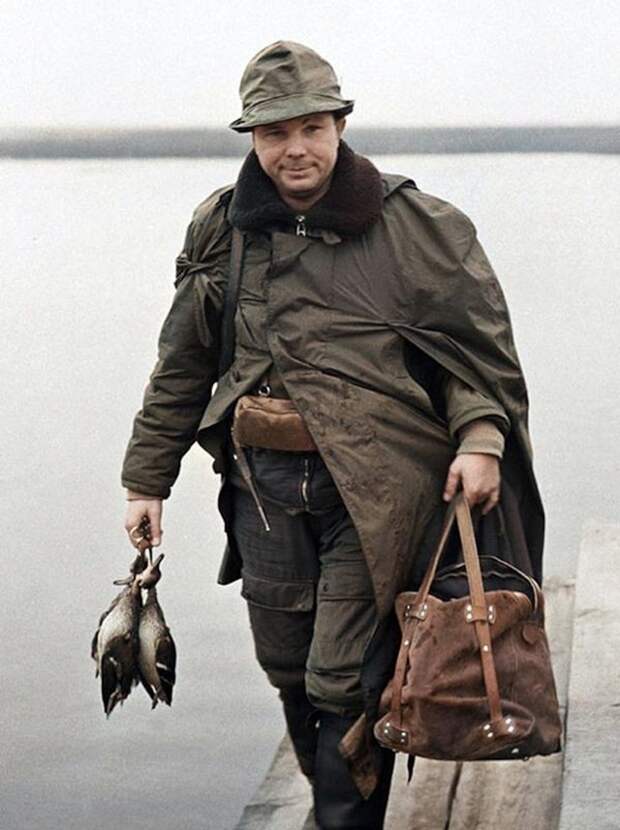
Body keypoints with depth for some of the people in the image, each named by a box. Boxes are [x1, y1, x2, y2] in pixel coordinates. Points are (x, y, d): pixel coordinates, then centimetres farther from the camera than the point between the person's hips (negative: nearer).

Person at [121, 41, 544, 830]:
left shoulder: (414, 224, -2)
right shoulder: (219, 229, 9)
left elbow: (479, 337, -1)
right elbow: (182, 366, 16)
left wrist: (481, 438, -17)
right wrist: (147, 477, 15)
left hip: (373, 486, -4)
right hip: (262, 482, 5)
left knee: (344, 681, -8)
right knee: (288, 669, 14)